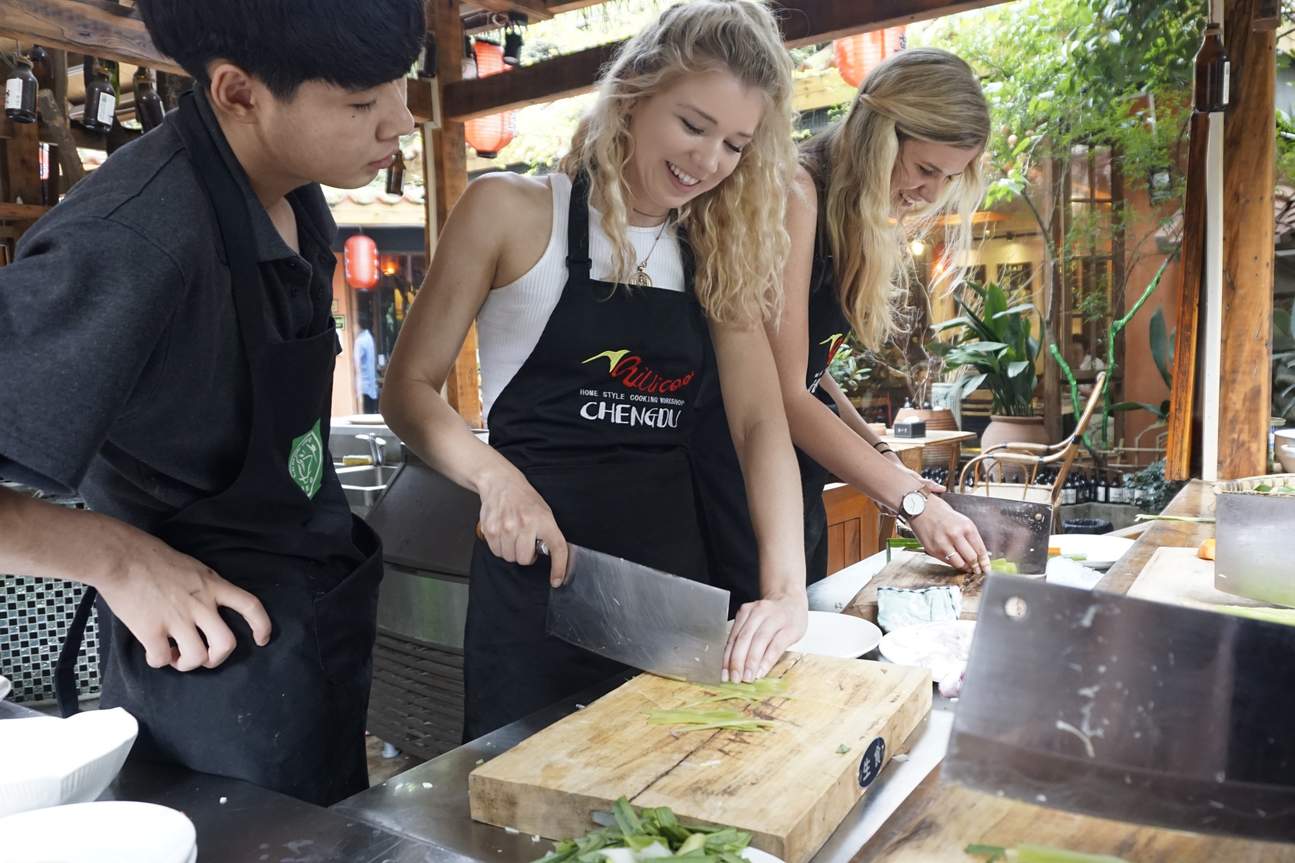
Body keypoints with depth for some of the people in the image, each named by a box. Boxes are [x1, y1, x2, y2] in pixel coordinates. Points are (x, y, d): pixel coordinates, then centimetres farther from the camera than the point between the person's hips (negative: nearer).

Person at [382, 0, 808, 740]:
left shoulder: (719, 255, 6)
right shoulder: (513, 211, -5)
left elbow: (761, 421, -4)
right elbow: (410, 388, -4)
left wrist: (786, 588, -17)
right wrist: (494, 476, -23)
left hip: (674, 576, 4)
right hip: (538, 580, -4)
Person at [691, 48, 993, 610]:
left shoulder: (860, 216, 10)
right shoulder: (795, 193, -17)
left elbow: (807, 368, 12)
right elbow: (784, 392, -21)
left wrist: (882, 455, 1)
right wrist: (912, 500, -18)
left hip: (796, 461, 9)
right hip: (730, 459, -9)